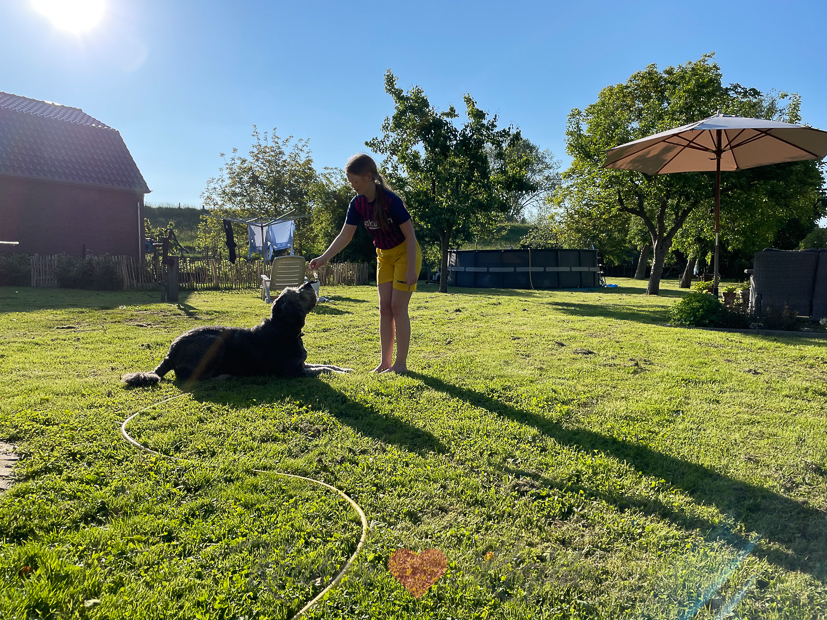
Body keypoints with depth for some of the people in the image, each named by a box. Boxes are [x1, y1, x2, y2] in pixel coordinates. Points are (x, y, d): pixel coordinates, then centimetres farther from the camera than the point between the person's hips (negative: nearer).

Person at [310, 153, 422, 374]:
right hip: (384, 256, 7)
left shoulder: (390, 200, -26)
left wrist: (411, 269, -24)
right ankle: (385, 362, 9)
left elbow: (410, 235, -22)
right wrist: (323, 258, -15)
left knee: (398, 307, -9)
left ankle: (401, 363, -1)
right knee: (384, 307, 3)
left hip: (405, 254, -7)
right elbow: (344, 236, -4)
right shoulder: (357, 204, -7)